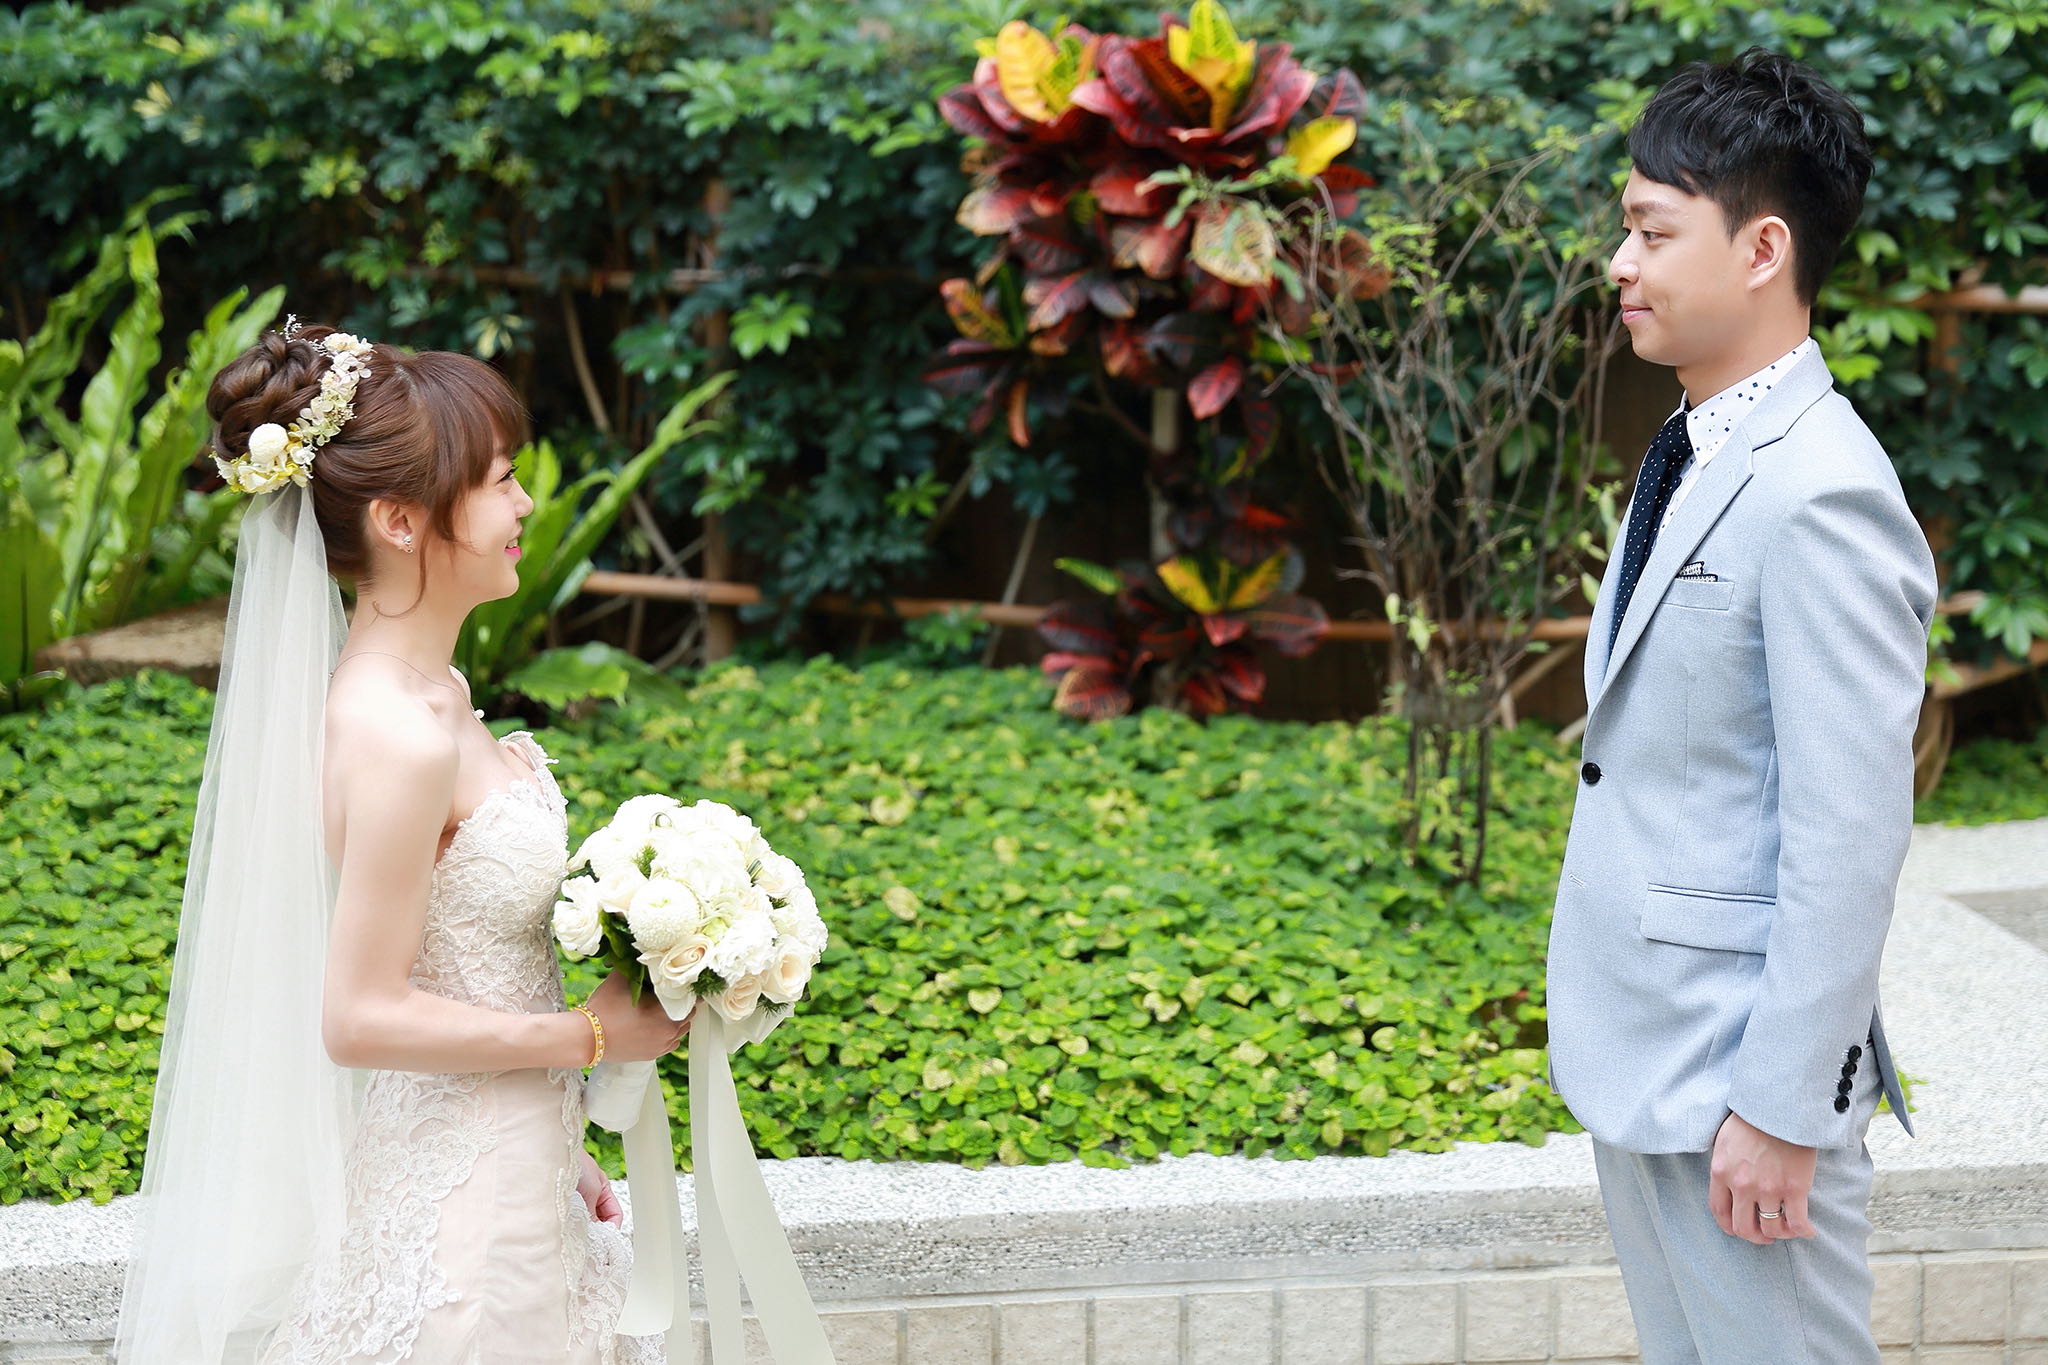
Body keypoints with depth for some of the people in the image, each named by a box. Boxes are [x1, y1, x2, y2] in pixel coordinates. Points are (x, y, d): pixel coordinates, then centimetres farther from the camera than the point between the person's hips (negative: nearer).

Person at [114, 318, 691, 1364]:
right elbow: (361, 1018, -23)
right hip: (458, 1215, -9)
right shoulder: (401, 738, -25)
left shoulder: (423, 691, 3)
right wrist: (590, 1034, -15)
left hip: (506, 1178, 9)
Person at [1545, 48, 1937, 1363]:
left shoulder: (1821, 495, -20)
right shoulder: (1692, 459, 10)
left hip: (1742, 1063, -9)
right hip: (1640, 1053, 9)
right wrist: (1615, 1048, 15)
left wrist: (1782, 1109, -19)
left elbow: (1853, 836, -21)